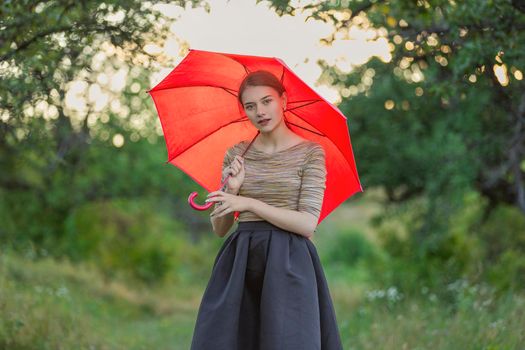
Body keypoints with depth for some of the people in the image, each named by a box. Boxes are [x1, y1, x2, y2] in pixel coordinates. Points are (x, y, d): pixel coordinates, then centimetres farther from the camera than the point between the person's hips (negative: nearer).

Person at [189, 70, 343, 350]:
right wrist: (233, 190, -7)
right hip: (240, 263, 3)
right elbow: (219, 228, 11)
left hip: (287, 265, -3)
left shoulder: (310, 153, -1)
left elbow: (308, 225, -10)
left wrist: (250, 203, -14)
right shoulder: (236, 155, 10)